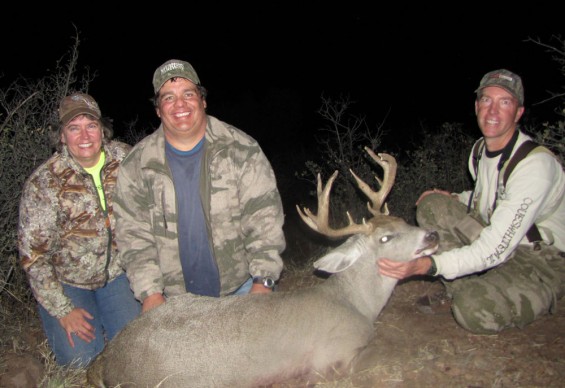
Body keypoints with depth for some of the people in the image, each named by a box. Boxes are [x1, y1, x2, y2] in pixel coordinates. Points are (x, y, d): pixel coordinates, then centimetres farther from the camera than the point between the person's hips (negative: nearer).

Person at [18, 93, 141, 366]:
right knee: (80, 358, -12)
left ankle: (100, 317, 23)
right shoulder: (43, 182, -19)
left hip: (115, 273, 3)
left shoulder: (125, 158, -10)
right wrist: (62, 311, -15)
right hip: (66, 281, -2)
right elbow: (32, 253, -15)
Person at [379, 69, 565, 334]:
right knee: (432, 205, -10)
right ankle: (461, 290, -5)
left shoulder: (537, 164, -26)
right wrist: (455, 199, -1)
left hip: (543, 262, -7)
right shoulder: (482, 149, 0)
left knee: (474, 311, -33)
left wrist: (426, 265, -42)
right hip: (500, 242, 8)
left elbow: (493, 251, -32)